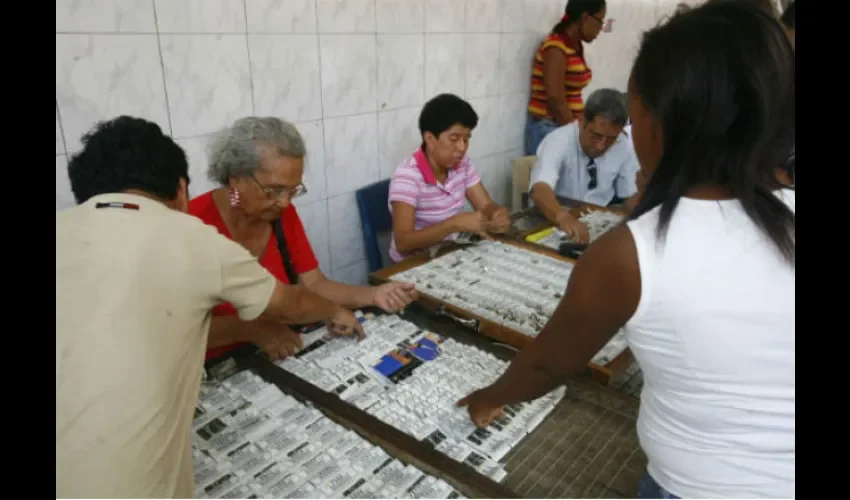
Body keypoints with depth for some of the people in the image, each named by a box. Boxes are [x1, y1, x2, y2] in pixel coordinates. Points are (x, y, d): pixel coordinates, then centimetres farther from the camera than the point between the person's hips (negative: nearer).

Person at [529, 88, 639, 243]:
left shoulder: (625, 146, -4)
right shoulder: (558, 141, -19)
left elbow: (632, 196, 6)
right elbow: (540, 189, -35)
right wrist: (563, 217, -53)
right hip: (554, 224, -3)